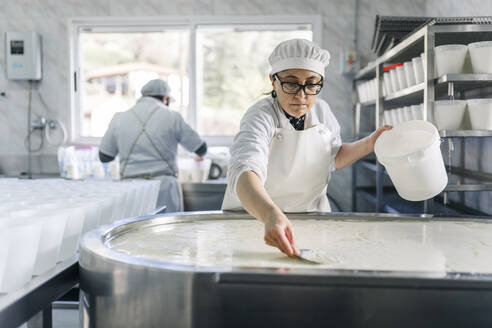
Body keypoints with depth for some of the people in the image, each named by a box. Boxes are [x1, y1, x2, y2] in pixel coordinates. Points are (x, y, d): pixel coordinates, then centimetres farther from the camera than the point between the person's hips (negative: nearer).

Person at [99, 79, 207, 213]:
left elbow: (104, 157, 13)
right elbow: (200, 148, 10)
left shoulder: (119, 119, 6)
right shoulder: (172, 117, 0)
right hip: (165, 186, -2)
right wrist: (199, 156, 34)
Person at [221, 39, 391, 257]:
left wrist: (369, 144, 1)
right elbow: (245, 172, -42)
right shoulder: (260, 118, -22)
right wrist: (271, 215, -60)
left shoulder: (322, 111, -1)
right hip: (255, 219, -4)